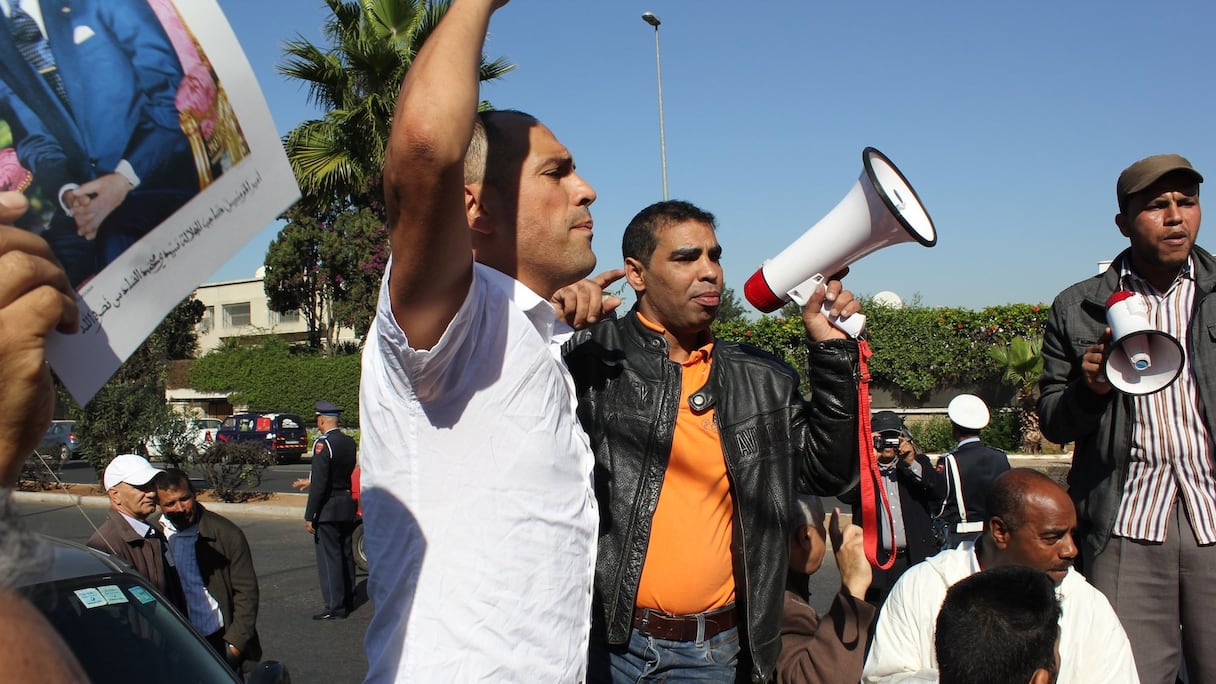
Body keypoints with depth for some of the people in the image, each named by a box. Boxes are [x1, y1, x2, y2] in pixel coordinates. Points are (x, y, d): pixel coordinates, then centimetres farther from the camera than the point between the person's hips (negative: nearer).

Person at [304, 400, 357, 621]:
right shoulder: (349, 442, 7)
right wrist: (310, 480, 27)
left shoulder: (323, 444, -17)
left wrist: (309, 516, -16)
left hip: (328, 509, -8)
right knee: (346, 554, 16)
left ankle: (335, 607, 3)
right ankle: (348, 600, 27)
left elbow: (319, 483, -20)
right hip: (347, 505, 8)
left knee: (329, 557, -1)